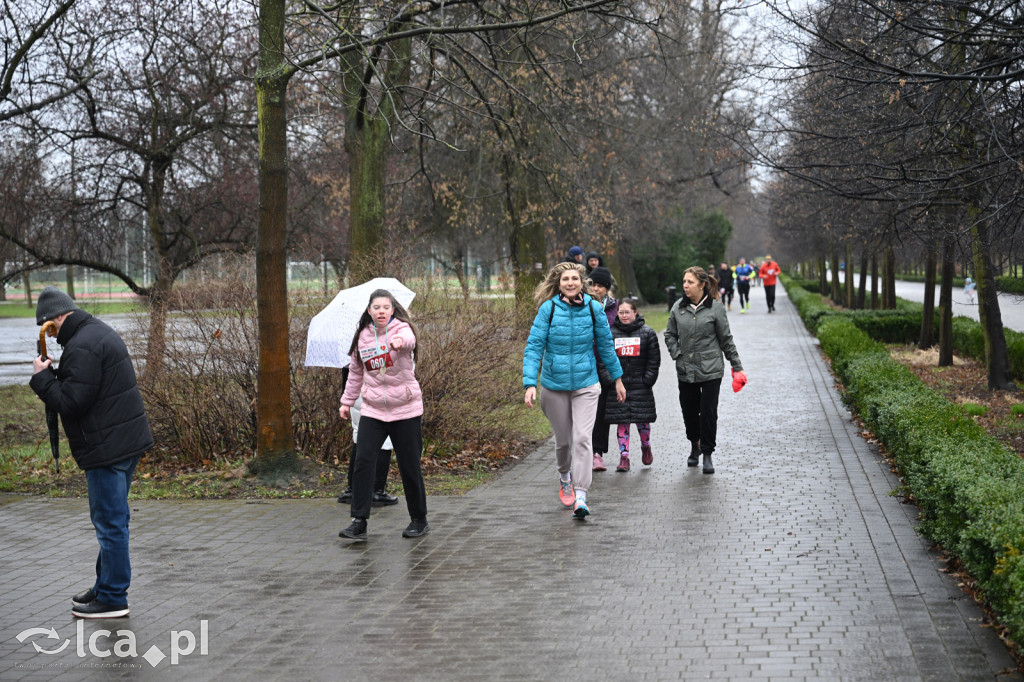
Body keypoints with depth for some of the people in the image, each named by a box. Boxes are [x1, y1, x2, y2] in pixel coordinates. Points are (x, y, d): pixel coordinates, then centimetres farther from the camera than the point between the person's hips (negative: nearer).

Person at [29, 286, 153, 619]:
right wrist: (53, 376, 9)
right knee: (114, 518, 18)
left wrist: (42, 377, -8)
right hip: (128, 440, 11)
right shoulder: (101, 332, 15)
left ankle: (112, 598, 4)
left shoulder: (81, 347, -18)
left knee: (110, 522, -3)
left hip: (108, 447, -11)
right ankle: (105, 586, 30)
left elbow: (70, 402, -20)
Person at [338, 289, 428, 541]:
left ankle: (419, 520, 21)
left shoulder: (401, 328, -8)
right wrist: (347, 401, 21)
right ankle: (359, 522, -5)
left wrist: (400, 341, -57)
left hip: (405, 409, -3)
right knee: (363, 461, -9)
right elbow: (356, 371, 19)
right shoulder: (363, 336, 5)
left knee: (410, 466, 4)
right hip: (373, 410, 3)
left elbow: (409, 339, -34)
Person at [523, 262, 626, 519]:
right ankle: (565, 477, 44)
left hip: (586, 384, 0)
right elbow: (533, 347, -9)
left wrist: (617, 378, 15)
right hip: (554, 385, 0)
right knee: (563, 439, 13)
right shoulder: (548, 309, -9)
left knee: (582, 438, -13)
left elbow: (605, 344, 8)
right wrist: (530, 384, -19)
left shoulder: (592, 308, -4)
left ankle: (580, 497, -13)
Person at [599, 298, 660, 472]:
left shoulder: (647, 333, 2)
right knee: (622, 422, 0)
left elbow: (654, 360, 4)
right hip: (617, 385, 1)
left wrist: (647, 379, -5)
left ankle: (646, 447, 32)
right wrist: (608, 380, -5)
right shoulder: (610, 333, 3)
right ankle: (624, 457, 4)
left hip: (640, 386, 0)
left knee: (643, 420, 5)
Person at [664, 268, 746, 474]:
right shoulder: (678, 308, 4)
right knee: (689, 411, 9)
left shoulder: (715, 308, -5)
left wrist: (737, 366, 4)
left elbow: (726, 339, 1)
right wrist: (676, 354, 1)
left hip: (710, 370, -3)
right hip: (685, 370, 3)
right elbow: (670, 334, 16)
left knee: (708, 412, -4)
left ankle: (707, 453, 9)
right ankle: (695, 445, 35)